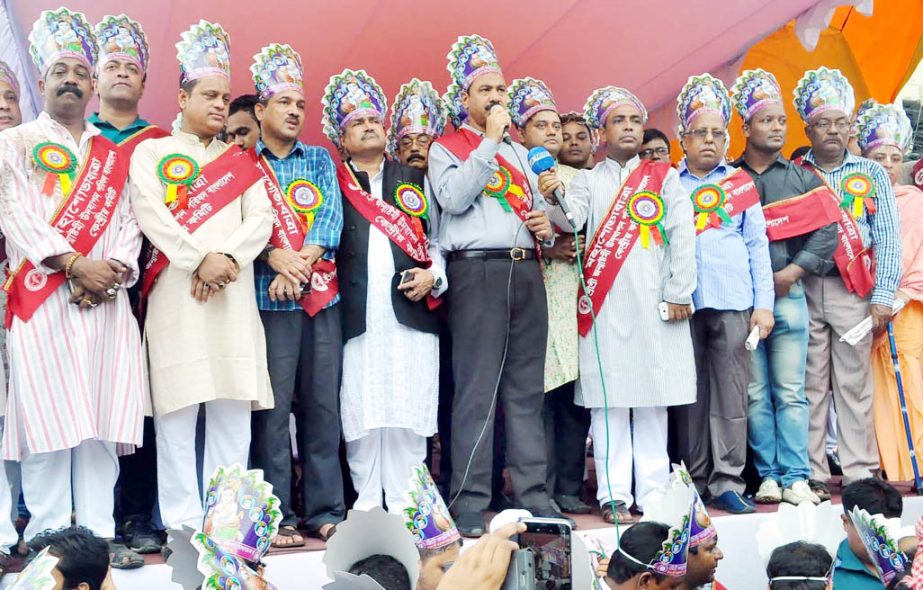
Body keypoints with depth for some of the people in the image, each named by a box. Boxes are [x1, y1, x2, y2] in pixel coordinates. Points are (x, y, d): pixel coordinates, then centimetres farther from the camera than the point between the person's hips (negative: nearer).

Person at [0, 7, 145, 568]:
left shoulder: (114, 155, 21)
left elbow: (129, 220, 12)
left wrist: (115, 267, -8)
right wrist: (74, 264, -13)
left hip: (108, 299, 3)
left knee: (101, 418, 0)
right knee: (49, 417, -6)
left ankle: (99, 533, 4)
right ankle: (49, 540, -1)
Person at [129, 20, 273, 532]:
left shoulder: (242, 160, 19)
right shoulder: (153, 153, 11)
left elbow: (261, 218, 7)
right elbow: (152, 216, -4)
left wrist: (228, 257, -11)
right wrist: (200, 261, -16)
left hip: (235, 293, 3)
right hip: (176, 292, -3)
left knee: (234, 407, 1)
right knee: (178, 405, -5)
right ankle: (182, 521, 1)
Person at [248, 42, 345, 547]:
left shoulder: (320, 159, 17)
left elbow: (331, 215, 4)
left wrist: (302, 262, -11)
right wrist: (275, 256, -20)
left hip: (322, 294, 3)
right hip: (268, 296, -3)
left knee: (323, 403, 4)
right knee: (273, 406, -3)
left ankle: (325, 510, 11)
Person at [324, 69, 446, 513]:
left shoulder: (414, 179, 20)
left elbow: (436, 237, 17)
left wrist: (432, 275, 0)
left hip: (411, 310, 2)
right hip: (357, 314, -1)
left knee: (409, 410, -1)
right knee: (361, 411, 0)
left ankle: (404, 504, 8)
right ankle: (367, 502, 12)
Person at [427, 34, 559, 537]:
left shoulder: (519, 152, 23)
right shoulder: (446, 148, 6)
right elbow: (453, 198, -13)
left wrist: (545, 226, 5)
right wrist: (491, 141, -10)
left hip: (526, 271, 6)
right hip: (477, 271, -6)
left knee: (527, 389, 7)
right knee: (476, 391, -7)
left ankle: (532, 494, 12)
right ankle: (470, 503, -2)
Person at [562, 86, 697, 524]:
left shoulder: (664, 177, 14)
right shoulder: (587, 180, 13)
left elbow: (682, 236, 6)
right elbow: (569, 222, -5)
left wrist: (678, 292, -3)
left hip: (655, 302, 1)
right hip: (604, 303, -1)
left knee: (654, 397, 4)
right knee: (608, 397, -2)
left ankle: (654, 491, 11)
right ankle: (614, 494, 3)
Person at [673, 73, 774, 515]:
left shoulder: (740, 183, 12)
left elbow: (758, 245, 10)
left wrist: (763, 304, 3)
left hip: (734, 301, 0)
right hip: (683, 301, 0)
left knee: (731, 393, -1)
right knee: (689, 394, 4)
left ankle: (727, 482, 5)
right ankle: (695, 482, 13)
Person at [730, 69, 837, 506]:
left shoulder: (801, 179, 12)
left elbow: (827, 231, 2)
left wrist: (793, 272, -9)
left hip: (788, 296, 1)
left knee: (791, 392, 1)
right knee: (756, 394, 3)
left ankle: (795, 478, 5)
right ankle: (768, 476, 10)